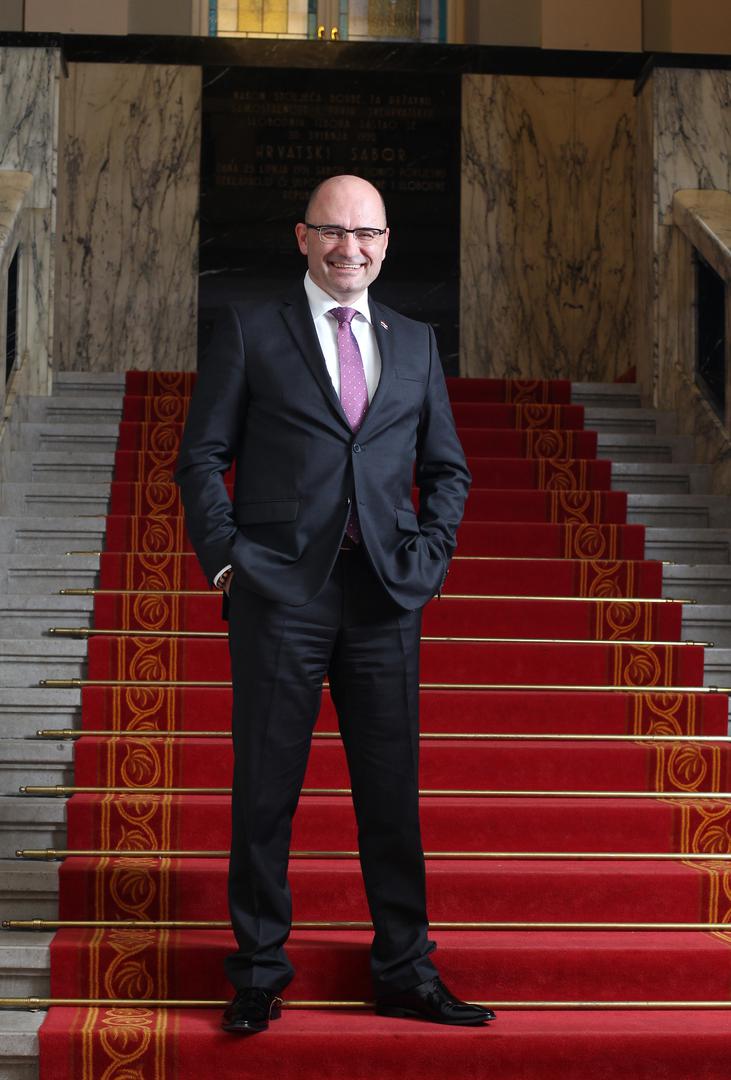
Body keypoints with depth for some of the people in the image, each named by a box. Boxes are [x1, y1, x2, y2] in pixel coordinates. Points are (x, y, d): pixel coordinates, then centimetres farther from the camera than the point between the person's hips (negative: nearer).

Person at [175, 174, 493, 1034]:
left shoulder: (415, 343, 15)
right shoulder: (250, 331, 6)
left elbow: (447, 469, 18)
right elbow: (201, 455, 3)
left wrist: (427, 554, 4)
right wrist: (225, 558, -6)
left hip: (386, 595, 3)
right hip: (280, 592, -3)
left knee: (392, 790, 8)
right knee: (264, 790, 4)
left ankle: (405, 972, 21)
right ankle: (258, 972, 18)